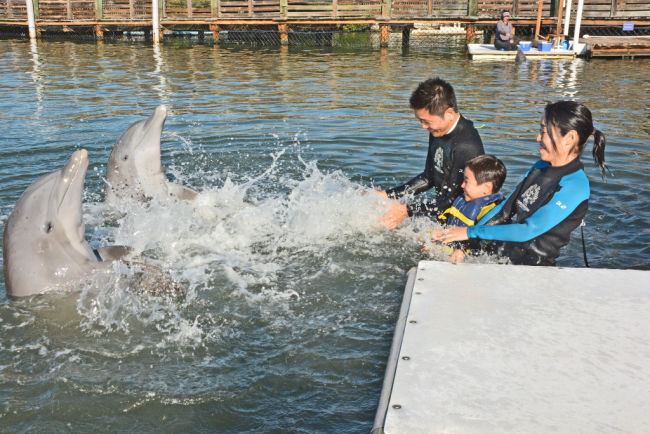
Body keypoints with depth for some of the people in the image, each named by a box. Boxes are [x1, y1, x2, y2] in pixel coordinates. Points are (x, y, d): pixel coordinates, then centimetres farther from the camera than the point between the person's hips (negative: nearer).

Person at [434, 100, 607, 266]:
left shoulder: (575, 186, -17)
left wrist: (471, 232, -16)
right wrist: (461, 244, 2)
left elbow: (528, 231, -20)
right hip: (500, 253, 7)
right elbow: (505, 208, 10)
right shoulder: (540, 167, 9)